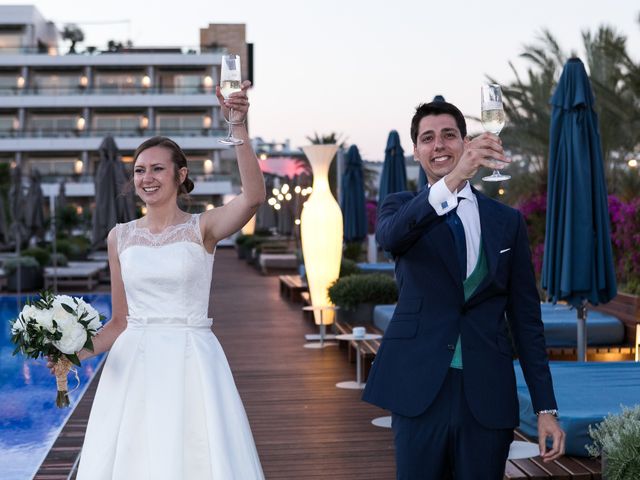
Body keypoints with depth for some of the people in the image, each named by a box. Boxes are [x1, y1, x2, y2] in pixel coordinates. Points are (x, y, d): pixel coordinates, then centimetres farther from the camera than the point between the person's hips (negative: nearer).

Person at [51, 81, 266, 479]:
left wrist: (239, 127, -33)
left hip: (191, 363, -3)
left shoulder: (202, 229, -2)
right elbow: (120, 320, 12)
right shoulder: (120, 237, 8)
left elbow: (254, 196, -23)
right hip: (133, 366, 3)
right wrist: (80, 352, -5)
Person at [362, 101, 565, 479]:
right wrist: (452, 180, -36)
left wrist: (546, 407, 2)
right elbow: (390, 236, -21)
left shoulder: (507, 220, 8)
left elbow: (526, 318, 8)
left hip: (488, 395, 1)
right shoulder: (402, 208, 5)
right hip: (419, 391, -1)